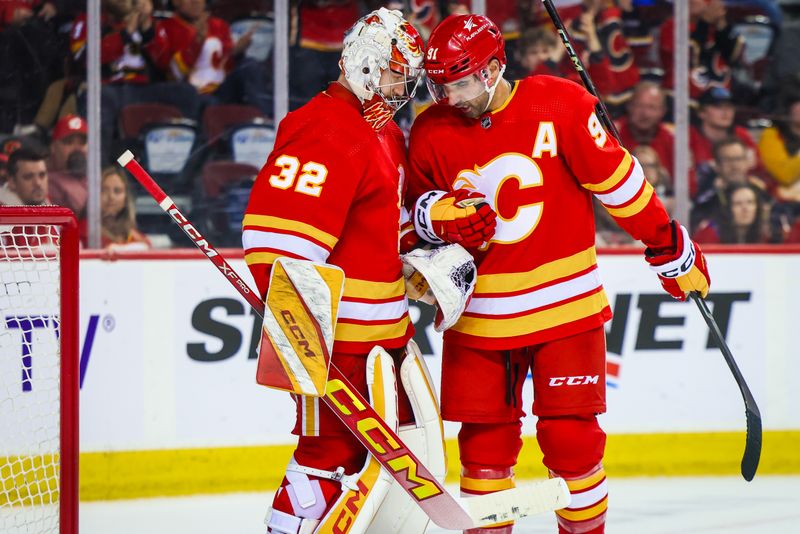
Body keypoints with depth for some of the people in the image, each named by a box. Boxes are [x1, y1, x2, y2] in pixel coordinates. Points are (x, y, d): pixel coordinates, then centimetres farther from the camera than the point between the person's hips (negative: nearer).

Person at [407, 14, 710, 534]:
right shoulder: (431, 132, -1)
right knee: (485, 441, 5)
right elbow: (413, 208, 10)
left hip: (565, 306, -2)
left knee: (570, 438, -3)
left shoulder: (559, 105, -11)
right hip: (480, 314, 3)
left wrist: (670, 249, 2)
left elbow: (618, 180, -4)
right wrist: (437, 215, -13)